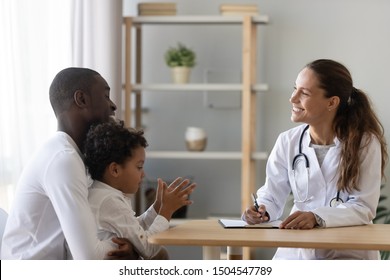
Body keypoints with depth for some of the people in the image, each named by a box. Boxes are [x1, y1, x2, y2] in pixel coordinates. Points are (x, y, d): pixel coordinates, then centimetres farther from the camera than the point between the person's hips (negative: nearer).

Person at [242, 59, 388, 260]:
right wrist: (260, 210, -22)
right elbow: (272, 196, 2)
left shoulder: (366, 142, -8)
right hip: (297, 251, 3)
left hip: (350, 252, -2)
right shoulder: (287, 142, 2)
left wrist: (316, 217, -30)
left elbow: (364, 207, -14)